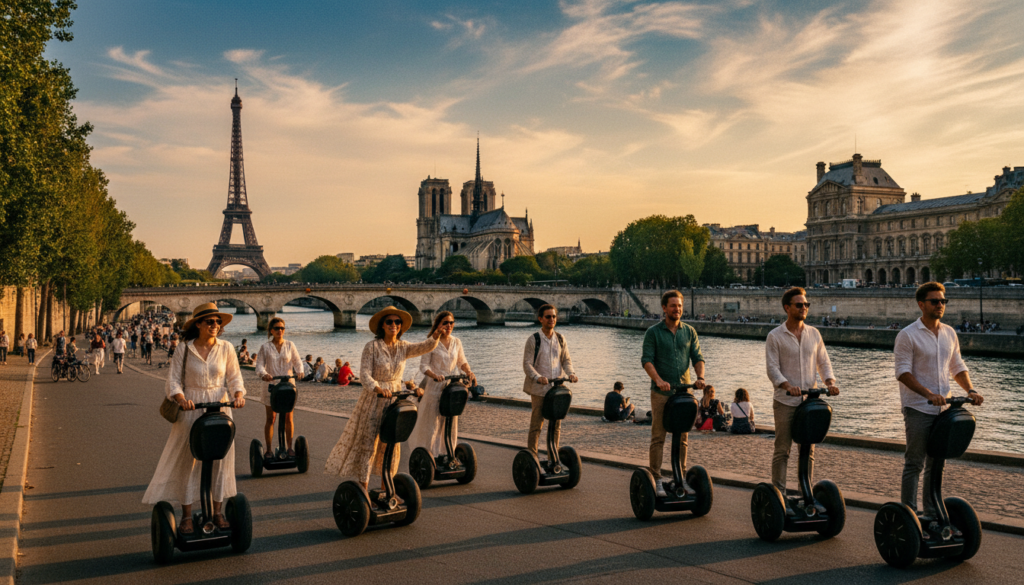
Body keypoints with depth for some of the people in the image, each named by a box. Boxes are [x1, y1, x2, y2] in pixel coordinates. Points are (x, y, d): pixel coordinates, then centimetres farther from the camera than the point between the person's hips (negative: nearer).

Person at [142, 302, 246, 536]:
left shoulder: (226, 349, 1)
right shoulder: (184, 351, -3)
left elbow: (234, 378, 5)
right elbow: (173, 380, -4)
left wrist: (238, 395, -14)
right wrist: (181, 399, -22)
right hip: (191, 409, -2)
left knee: (220, 458, 5)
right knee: (187, 460, 1)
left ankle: (217, 511, 18)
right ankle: (186, 516, 11)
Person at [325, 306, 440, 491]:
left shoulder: (403, 347, 3)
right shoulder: (372, 347, -9)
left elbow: (425, 347, -13)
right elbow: (364, 374, -18)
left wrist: (435, 337, -34)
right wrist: (377, 388, -36)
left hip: (394, 400, 5)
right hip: (374, 401, -5)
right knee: (367, 444, -2)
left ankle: (384, 489, 22)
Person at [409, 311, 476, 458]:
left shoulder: (456, 342, 8)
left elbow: (462, 362, 15)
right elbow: (424, 366, -10)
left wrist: (469, 372, -5)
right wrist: (434, 375, -29)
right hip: (435, 387, -5)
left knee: (451, 423, 9)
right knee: (431, 424, -2)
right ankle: (427, 455, 7)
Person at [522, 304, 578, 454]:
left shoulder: (560, 339, 10)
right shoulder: (533, 340, -4)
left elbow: (566, 360, 14)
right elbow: (527, 364, -9)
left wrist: (571, 373, -7)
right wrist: (538, 377, -26)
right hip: (539, 388, -4)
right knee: (536, 425, -1)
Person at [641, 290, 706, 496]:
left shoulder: (689, 332, 10)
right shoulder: (653, 332, -1)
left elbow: (697, 357, 7)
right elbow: (646, 360, -9)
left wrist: (700, 377, -13)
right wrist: (658, 379, -25)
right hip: (661, 393, -3)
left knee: (682, 438, 9)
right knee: (658, 437, -1)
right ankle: (656, 479, 6)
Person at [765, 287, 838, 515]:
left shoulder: (814, 334, 10)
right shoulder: (775, 336, -4)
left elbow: (823, 362, 12)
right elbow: (772, 367, -10)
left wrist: (830, 381, -7)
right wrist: (787, 385, -27)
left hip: (810, 401, 4)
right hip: (785, 402, -4)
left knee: (808, 451, 10)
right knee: (782, 451, 1)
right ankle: (780, 496, 7)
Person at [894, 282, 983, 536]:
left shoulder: (949, 333, 11)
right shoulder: (907, 335, -9)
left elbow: (958, 367, 17)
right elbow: (903, 372, -15)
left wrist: (970, 390, -1)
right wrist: (929, 394, -27)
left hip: (943, 408, 6)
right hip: (918, 408, -6)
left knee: (935, 465, 12)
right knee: (914, 465, -2)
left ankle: (932, 516, 20)